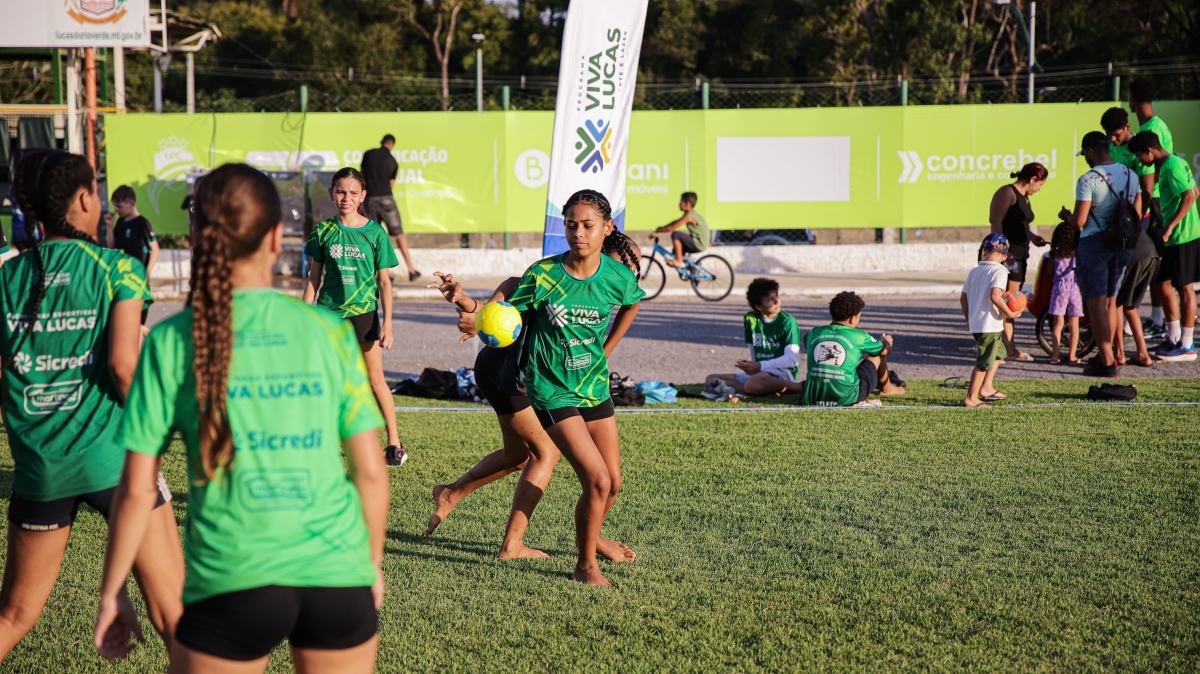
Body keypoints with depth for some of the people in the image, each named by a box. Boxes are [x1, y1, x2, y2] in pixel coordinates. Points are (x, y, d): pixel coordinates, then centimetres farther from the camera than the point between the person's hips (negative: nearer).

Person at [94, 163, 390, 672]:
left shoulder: (172, 342, -3)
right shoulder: (330, 331, 0)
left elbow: (137, 489, -1)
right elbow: (371, 471, 3)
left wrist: (110, 593, 10)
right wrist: (372, 564, 18)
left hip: (231, 585, -1)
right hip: (338, 578, 2)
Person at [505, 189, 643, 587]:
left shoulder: (618, 277, -7)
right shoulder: (542, 275, -16)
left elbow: (632, 304, 17)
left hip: (596, 387, 5)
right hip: (553, 391, -5)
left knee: (613, 484, 11)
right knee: (597, 480, -15)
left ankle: (589, 537, 42)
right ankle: (585, 565, 4)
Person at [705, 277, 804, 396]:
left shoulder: (788, 321, -6)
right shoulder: (750, 319, 8)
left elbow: (792, 358, -12)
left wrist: (760, 366, -19)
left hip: (783, 372, -7)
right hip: (758, 373, 7)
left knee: (753, 384, -40)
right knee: (710, 379, -10)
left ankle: (801, 387, -21)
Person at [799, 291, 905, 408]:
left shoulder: (815, 333, 5)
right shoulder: (858, 336, -4)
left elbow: (803, 342, 33)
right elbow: (886, 350, 16)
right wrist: (885, 341, 43)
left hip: (814, 398, 4)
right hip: (847, 399, -4)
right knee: (877, 353, 19)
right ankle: (886, 388, 43)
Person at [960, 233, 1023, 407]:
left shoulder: (974, 272, 9)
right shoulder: (999, 272, -12)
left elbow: (963, 298, 11)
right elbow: (995, 296, -27)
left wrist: (968, 319, 23)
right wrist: (1010, 313, -17)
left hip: (975, 323, 8)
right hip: (990, 325, -8)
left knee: (999, 353, 25)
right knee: (984, 362, -1)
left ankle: (986, 387, 23)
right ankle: (971, 398, 2)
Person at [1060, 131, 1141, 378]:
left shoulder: (1088, 180, -15)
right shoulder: (1131, 176, 6)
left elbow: (1079, 221, -16)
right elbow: (1137, 215, 11)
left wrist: (1066, 215, 5)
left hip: (1093, 244, -7)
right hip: (1122, 245, 7)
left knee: (1096, 304, -3)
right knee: (1110, 302, 17)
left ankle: (1107, 362, -6)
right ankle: (1107, 355, 24)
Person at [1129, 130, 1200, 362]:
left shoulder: (1171, 166, -16)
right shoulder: (1174, 163, 14)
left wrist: (1170, 227, -25)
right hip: (1179, 236, 10)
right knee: (1174, 286, 15)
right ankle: (1174, 338, 23)